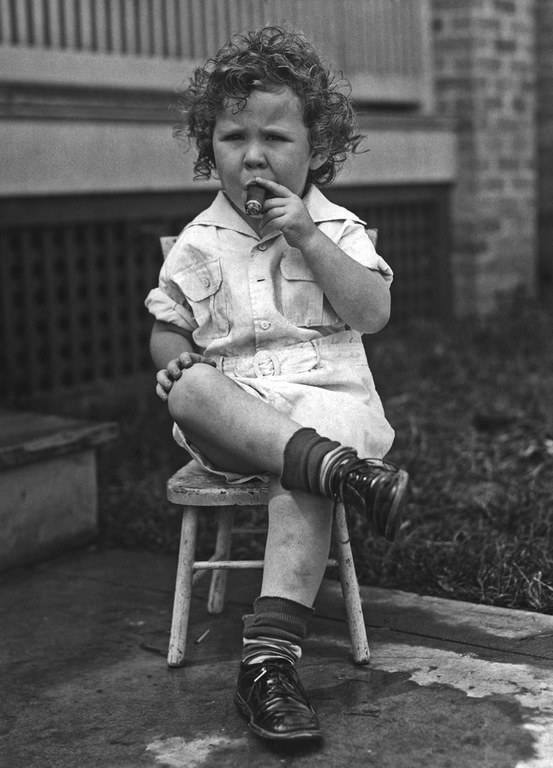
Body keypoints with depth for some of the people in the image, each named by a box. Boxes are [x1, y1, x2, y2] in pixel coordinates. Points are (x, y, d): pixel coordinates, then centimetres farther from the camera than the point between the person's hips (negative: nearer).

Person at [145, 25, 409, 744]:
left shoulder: (338, 228, 7)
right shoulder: (199, 243, 11)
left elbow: (373, 313, -7)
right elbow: (167, 331, 16)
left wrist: (308, 237, -13)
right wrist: (178, 365, -9)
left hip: (322, 395, -1)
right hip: (233, 407, 2)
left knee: (302, 479, -34)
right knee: (190, 387, -33)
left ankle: (270, 656, -40)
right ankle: (346, 471, -47)